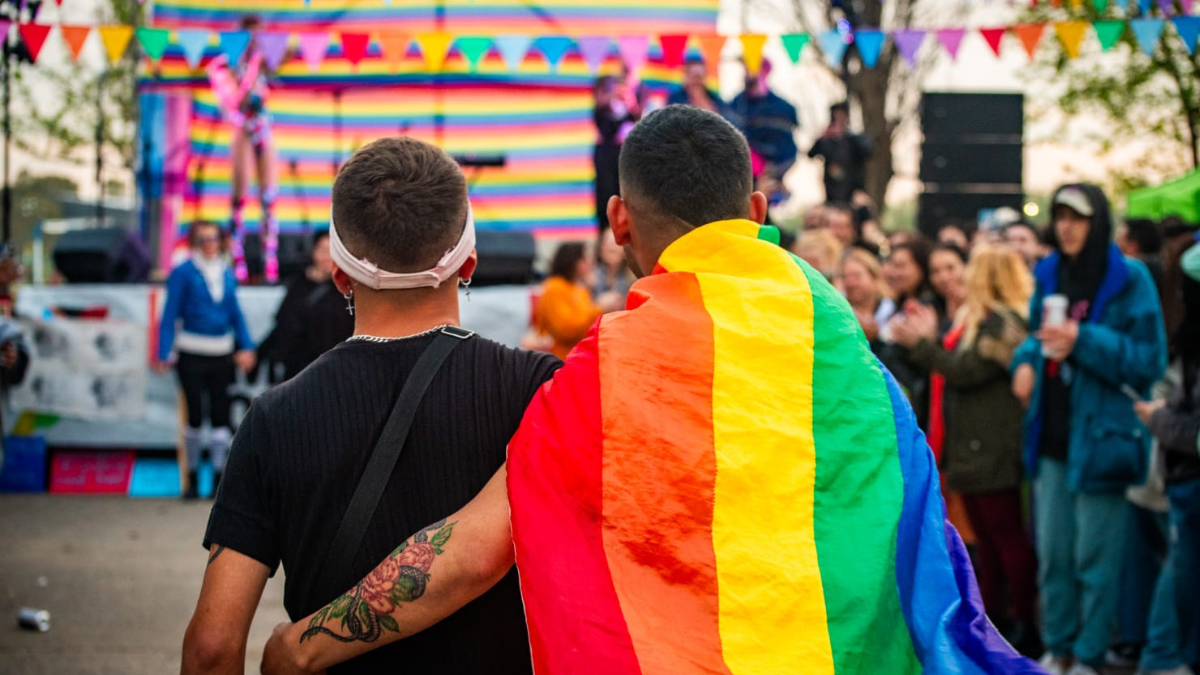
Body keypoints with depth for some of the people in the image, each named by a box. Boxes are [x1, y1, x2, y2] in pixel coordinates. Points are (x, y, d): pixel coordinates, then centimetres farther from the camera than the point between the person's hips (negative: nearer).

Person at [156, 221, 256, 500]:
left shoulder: (227, 274, 10)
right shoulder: (183, 273, -5)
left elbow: (235, 313, 15)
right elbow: (170, 315, -5)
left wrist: (246, 347, 4)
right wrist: (165, 354, -12)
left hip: (221, 355, 4)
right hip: (192, 354, -4)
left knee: (220, 414, 3)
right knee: (195, 414, -2)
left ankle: (219, 477, 8)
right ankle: (192, 479, 9)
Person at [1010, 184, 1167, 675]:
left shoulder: (1128, 280, -8)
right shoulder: (1049, 276, 10)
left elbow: (1148, 360, -11)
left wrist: (1084, 341, -20)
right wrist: (1026, 359, 3)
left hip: (1100, 435, -6)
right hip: (1053, 436, 6)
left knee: (1095, 556, -1)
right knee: (1052, 552, 10)